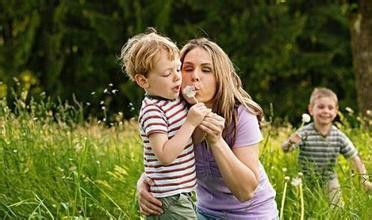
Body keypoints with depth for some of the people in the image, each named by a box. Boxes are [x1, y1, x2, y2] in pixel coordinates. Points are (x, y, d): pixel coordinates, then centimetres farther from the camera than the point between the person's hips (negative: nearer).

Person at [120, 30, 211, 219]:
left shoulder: (175, 98, 8)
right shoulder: (152, 111, -17)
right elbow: (165, 155, -27)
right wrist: (190, 123, -24)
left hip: (180, 194, 9)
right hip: (170, 200, -9)